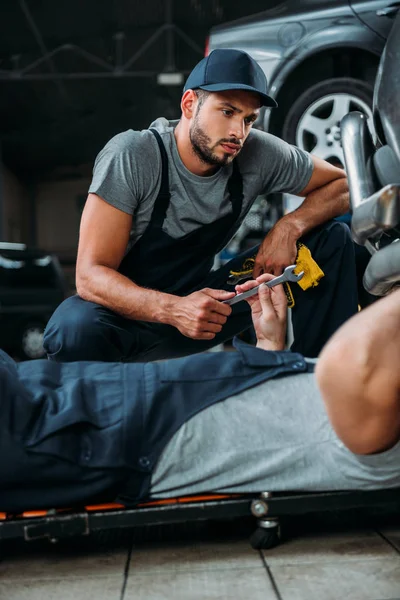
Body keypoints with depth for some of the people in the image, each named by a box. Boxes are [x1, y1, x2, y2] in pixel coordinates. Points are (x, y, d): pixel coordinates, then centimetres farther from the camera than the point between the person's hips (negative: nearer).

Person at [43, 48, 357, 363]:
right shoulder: (131, 156, -23)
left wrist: (290, 226, -19)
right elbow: (91, 275, -26)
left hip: (203, 299, 4)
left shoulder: (258, 154, -12)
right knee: (75, 329, -40)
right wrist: (173, 310, -44)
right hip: (135, 310, -4)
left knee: (331, 238, -6)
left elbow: (341, 185, 3)